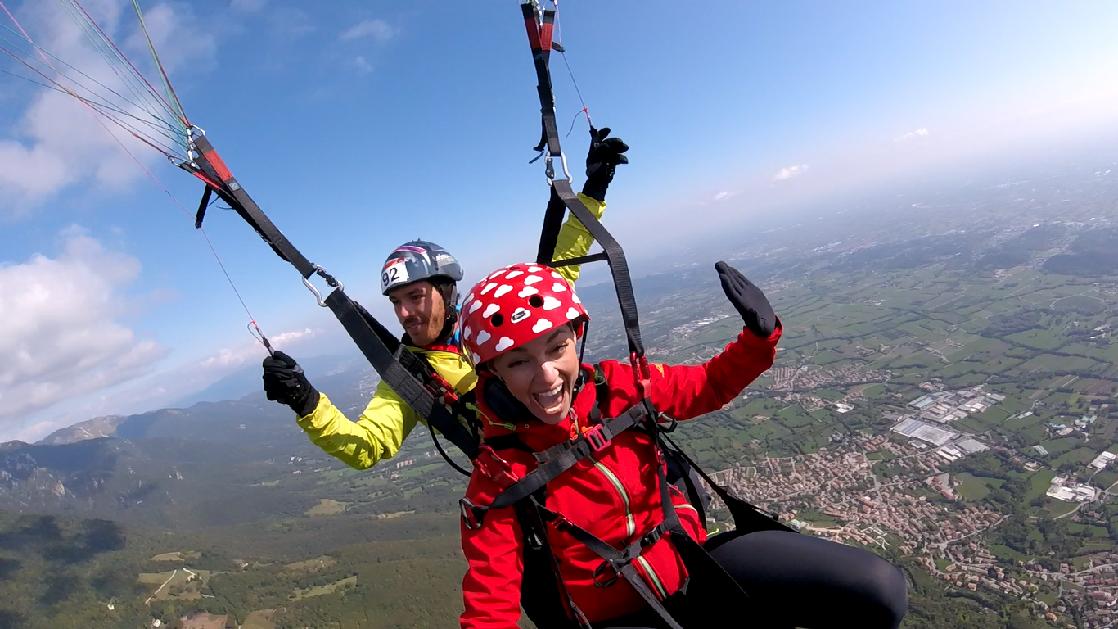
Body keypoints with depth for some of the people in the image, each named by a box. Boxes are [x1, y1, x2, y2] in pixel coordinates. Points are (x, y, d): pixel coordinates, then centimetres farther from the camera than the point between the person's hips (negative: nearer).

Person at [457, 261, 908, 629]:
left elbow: (708, 386, 3)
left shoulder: (616, 387, -11)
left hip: (694, 563, 3)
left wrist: (759, 337, -14)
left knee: (879, 591, -9)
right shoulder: (498, 476, -18)